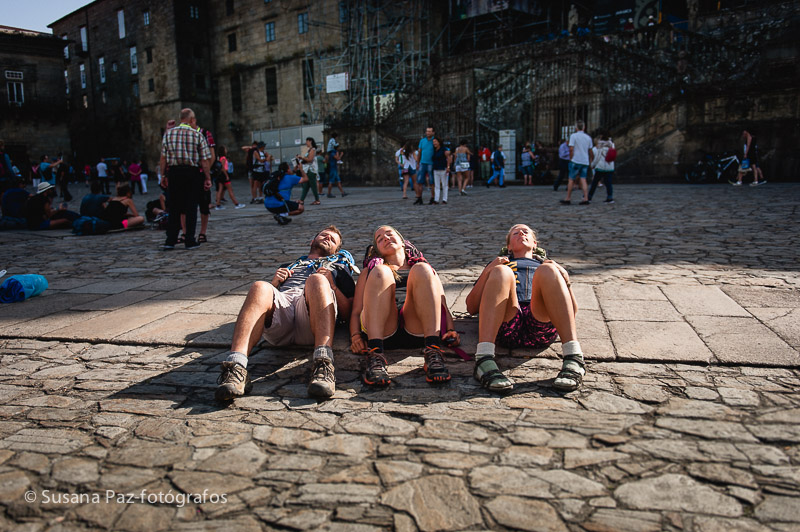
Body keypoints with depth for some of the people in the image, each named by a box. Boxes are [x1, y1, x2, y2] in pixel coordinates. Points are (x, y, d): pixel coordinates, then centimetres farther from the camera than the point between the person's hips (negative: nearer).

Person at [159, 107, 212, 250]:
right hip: (191, 172, -2)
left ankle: (170, 240, 7)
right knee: (191, 207, 4)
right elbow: (205, 160, -4)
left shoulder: (168, 133, 5)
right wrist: (207, 178, 1)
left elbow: (163, 158, 2)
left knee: (173, 207, 9)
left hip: (174, 172, 2)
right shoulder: (198, 135, 0)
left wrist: (163, 175, 8)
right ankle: (190, 241, 5)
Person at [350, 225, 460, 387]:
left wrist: (451, 330, 3)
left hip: (419, 330, 1)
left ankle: (433, 351, -41)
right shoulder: (368, 271, 35)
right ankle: (374, 355, -42)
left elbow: (443, 304, 24)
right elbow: (356, 312, 22)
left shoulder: (425, 267, 37)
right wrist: (355, 336, 0)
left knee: (421, 270, -23)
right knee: (380, 271, -25)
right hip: (382, 333, 0)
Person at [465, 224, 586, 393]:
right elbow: (471, 307, 22)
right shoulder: (498, 263, 40)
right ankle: (484, 359, -45)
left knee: (546, 271, -26)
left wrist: (564, 277, 6)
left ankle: (573, 358, -41)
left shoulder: (546, 264, 41)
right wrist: (487, 272, 7)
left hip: (541, 323, 1)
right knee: (501, 271, -27)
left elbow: (573, 311, 24)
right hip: (507, 325, 0)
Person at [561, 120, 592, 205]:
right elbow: (590, 151, 15)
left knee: (571, 180, 3)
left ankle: (567, 199, 7)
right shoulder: (588, 137, 9)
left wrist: (571, 159, -3)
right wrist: (590, 159, 28)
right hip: (585, 162, 4)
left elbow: (571, 149, -13)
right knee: (583, 180, 3)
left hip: (576, 161, -4)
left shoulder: (573, 136, -6)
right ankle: (586, 199, -5)